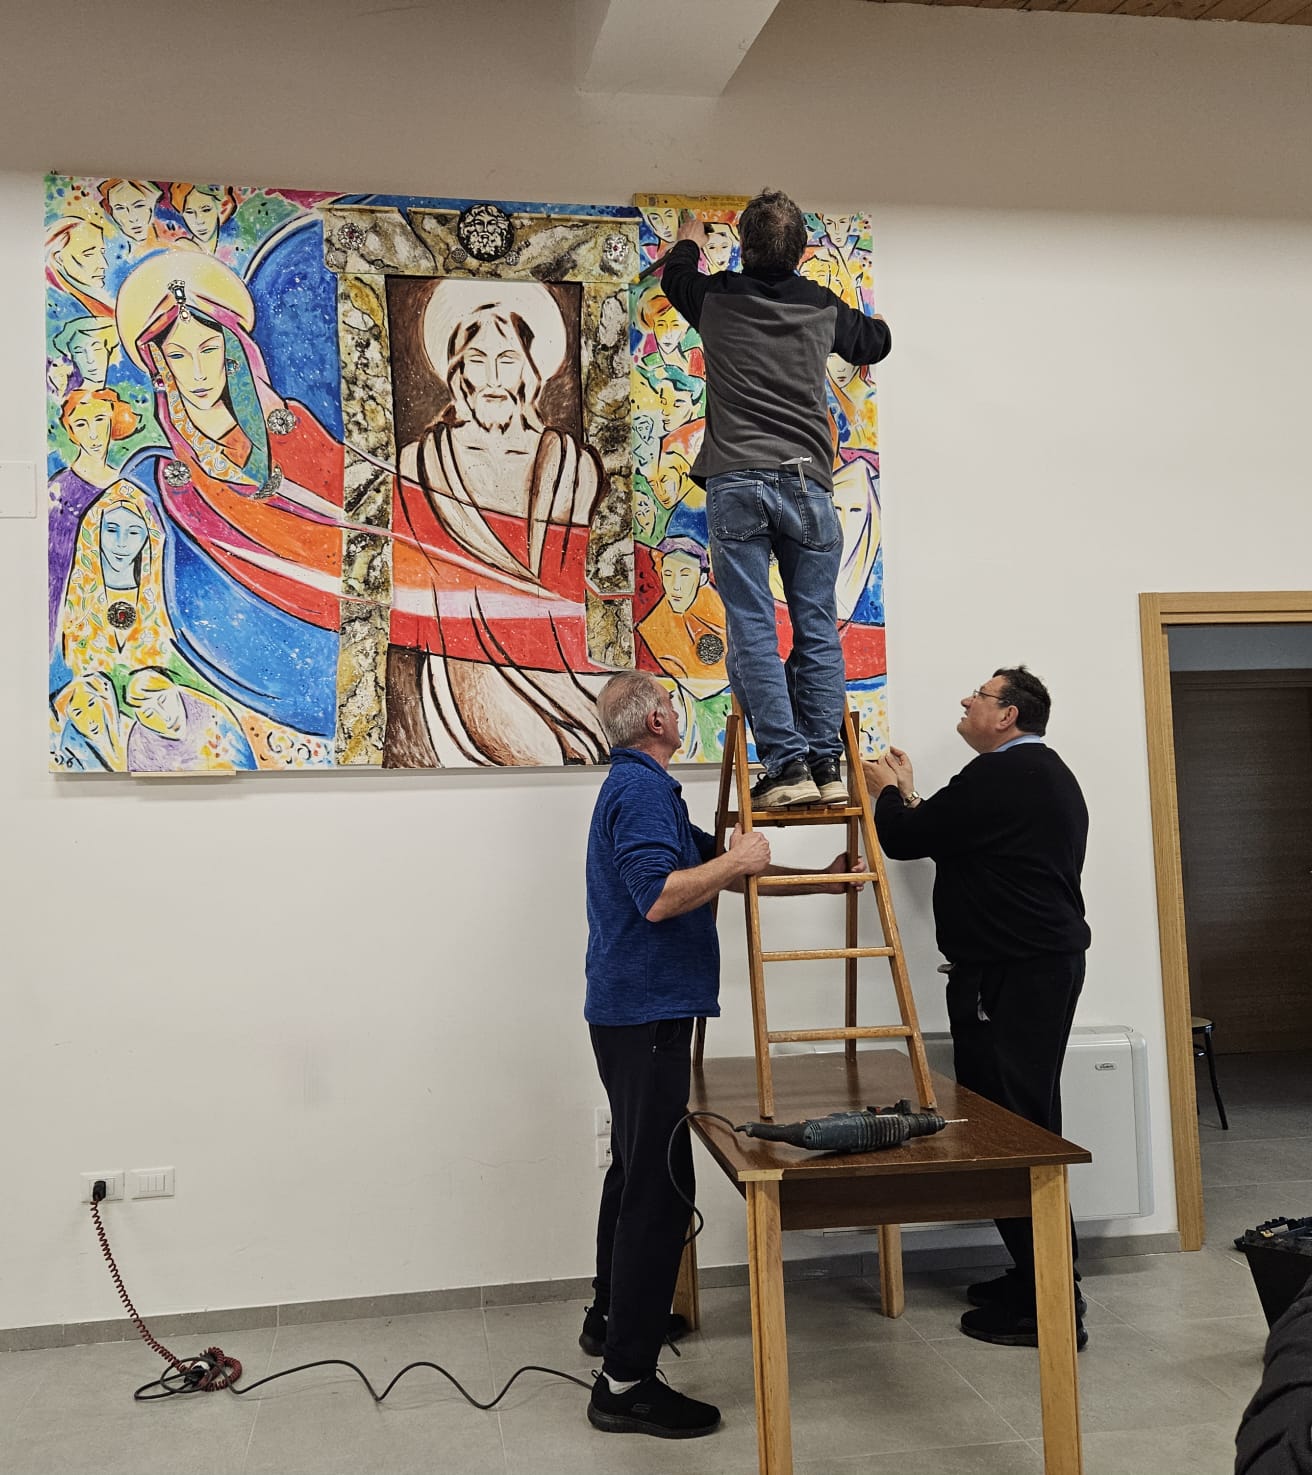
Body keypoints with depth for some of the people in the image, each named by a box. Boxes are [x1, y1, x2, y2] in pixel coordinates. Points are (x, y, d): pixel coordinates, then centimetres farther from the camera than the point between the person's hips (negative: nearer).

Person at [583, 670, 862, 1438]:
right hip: (647, 1012, -11)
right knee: (659, 1183, -10)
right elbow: (659, 896, -30)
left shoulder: (642, 787, 17)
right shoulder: (641, 790, -16)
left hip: (635, 1010, 11)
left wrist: (816, 880, 20)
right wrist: (736, 860, -18)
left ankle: (615, 1316, 37)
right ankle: (627, 1380, -6)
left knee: (639, 1169, 22)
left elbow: (720, 868, 21)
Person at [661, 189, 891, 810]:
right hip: (807, 482, 2)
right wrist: (868, 324, 57)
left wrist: (688, 242, 55)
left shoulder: (716, 296, 8)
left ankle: (787, 764, -9)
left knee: (752, 630, -3)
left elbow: (674, 276, 33)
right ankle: (825, 763, 2)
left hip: (735, 484, -2)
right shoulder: (823, 307, 12)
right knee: (817, 629, 5)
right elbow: (876, 341, 34)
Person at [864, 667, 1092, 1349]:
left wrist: (887, 792, 8)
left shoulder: (1001, 774, -16)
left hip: (1008, 977, -11)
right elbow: (953, 841, 23)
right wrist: (909, 796, 26)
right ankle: (1044, 1278, 26)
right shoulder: (1047, 775, 19)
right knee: (1030, 1127, 16)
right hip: (1048, 965, 11)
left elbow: (906, 840, -11)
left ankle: (1047, 1306, -2)